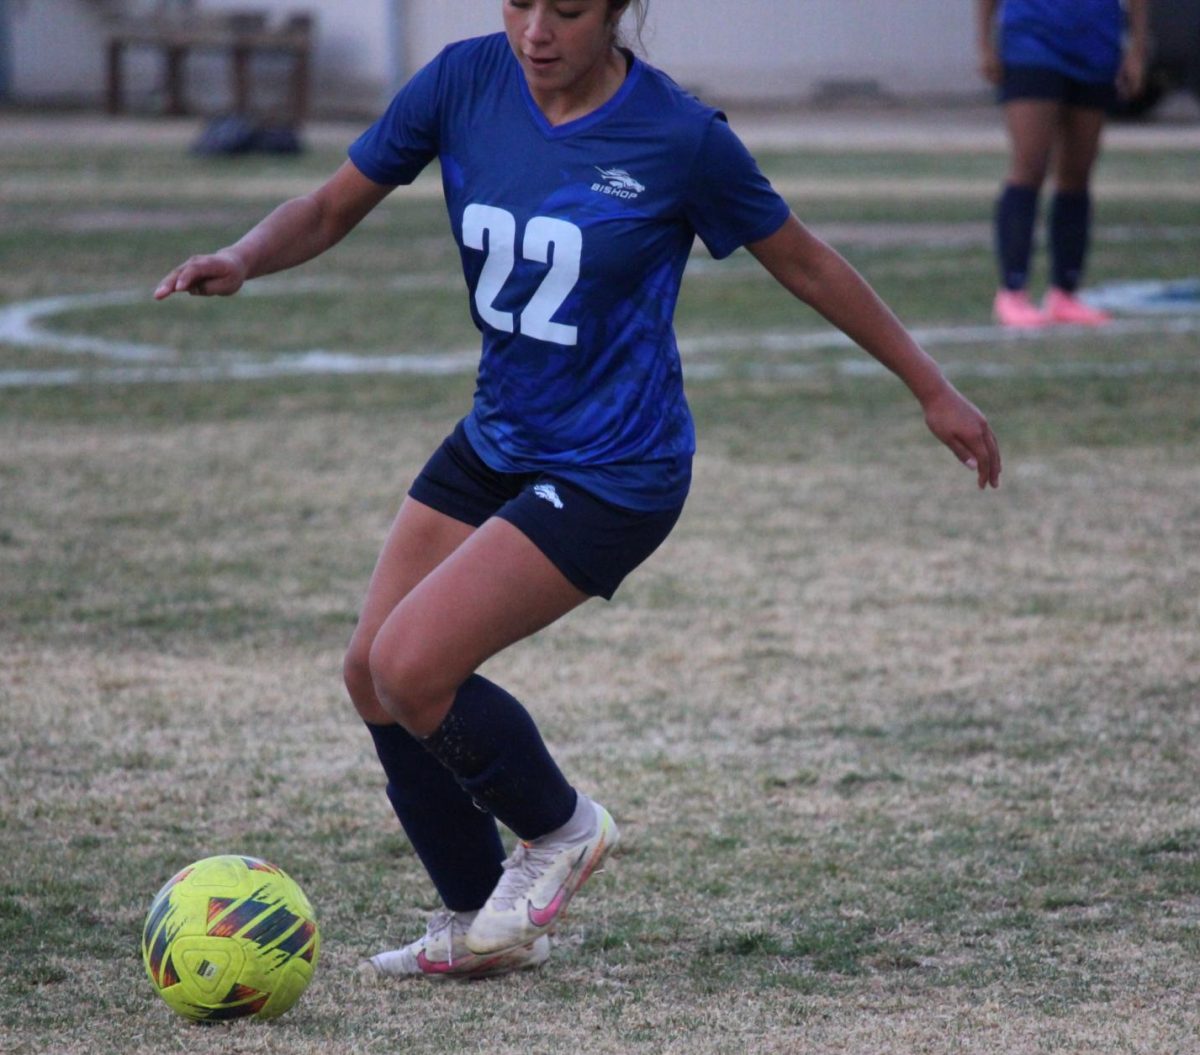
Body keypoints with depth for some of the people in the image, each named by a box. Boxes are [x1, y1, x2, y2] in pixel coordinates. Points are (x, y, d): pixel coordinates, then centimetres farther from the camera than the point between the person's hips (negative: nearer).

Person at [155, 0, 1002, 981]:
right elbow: (334, 208, 0)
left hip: (612, 474, -6)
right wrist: (242, 260, -21)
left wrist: (934, 390, 3)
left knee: (410, 667, -17)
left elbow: (804, 263, -4)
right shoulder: (464, 82, -8)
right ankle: (482, 924, 24)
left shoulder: (679, 136, -18)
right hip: (496, 440, 6)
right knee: (370, 671, 6)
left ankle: (562, 828, 12)